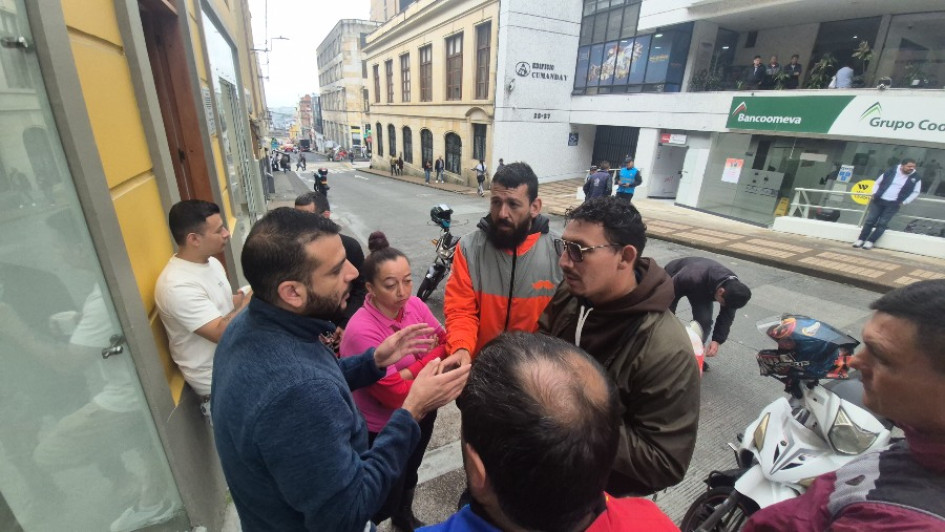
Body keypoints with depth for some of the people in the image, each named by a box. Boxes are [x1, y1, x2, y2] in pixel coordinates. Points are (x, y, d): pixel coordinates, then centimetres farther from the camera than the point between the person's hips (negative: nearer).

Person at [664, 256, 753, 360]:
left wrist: (717, 340, -26)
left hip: (702, 288, 4)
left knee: (704, 320, -13)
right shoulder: (693, 278, -48)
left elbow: (727, 316, -17)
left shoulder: (733, 286, -29)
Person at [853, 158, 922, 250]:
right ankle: (861, 239, 6)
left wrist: (904, 202, -1)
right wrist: (874, 194, 0)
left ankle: (870, 242, -1)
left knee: (882, 224, -4)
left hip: (893, 204, 0)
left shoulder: (915, 178, 0)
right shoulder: (891, 171, 0)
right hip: (878, 201, 1)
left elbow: (916, 192, 8)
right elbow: (877, 182, 11)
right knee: (870, 221, 0)